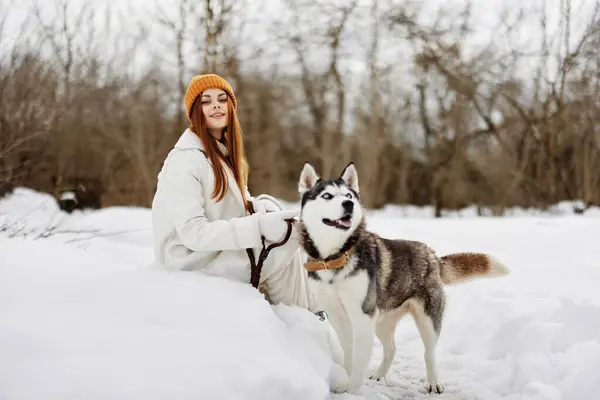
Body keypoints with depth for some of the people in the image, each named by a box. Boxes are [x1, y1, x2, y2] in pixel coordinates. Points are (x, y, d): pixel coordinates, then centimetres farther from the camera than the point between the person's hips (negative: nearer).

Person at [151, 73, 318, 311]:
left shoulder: (223, 152, 9)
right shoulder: (185, 159, -20)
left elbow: (234, 203, 14)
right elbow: (192, 232, -25)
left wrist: (261, 205, -9)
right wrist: (258, 226, -31)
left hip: (224, 246, 9)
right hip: (195, 259, -9)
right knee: (287, 239, -14)